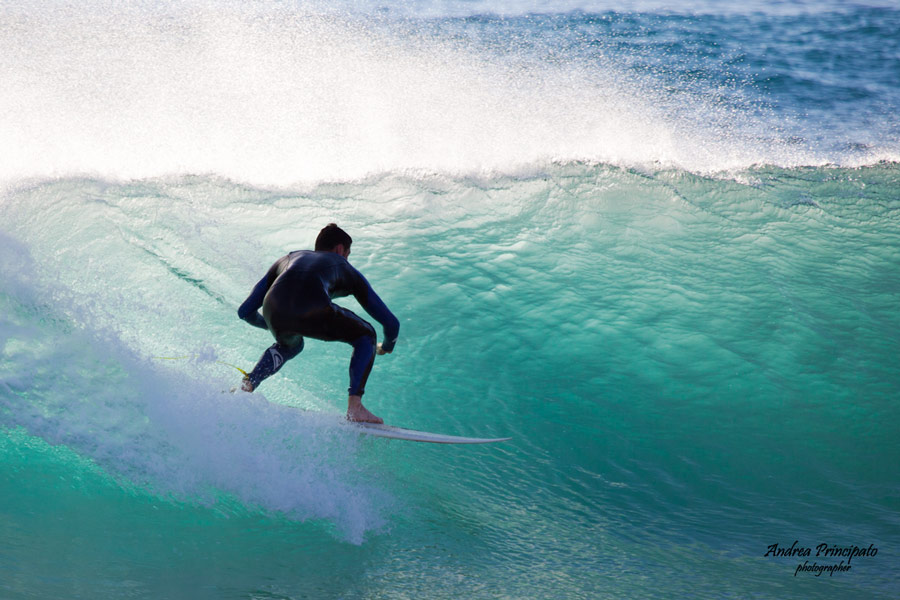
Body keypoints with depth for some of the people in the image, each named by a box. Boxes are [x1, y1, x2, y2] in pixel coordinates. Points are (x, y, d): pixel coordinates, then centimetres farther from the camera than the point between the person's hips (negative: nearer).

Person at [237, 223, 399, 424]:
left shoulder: (287, 259, 39)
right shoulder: (345, 269, 33)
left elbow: (245, 312, 40)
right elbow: (391, 323, 32)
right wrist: (387, 347, 56)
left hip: (274, 311, 4)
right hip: (313, 311, -4)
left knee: (290, 344, 40)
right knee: (366, 336, 25)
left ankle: (247, 384, 19)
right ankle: (355, 407, 10)